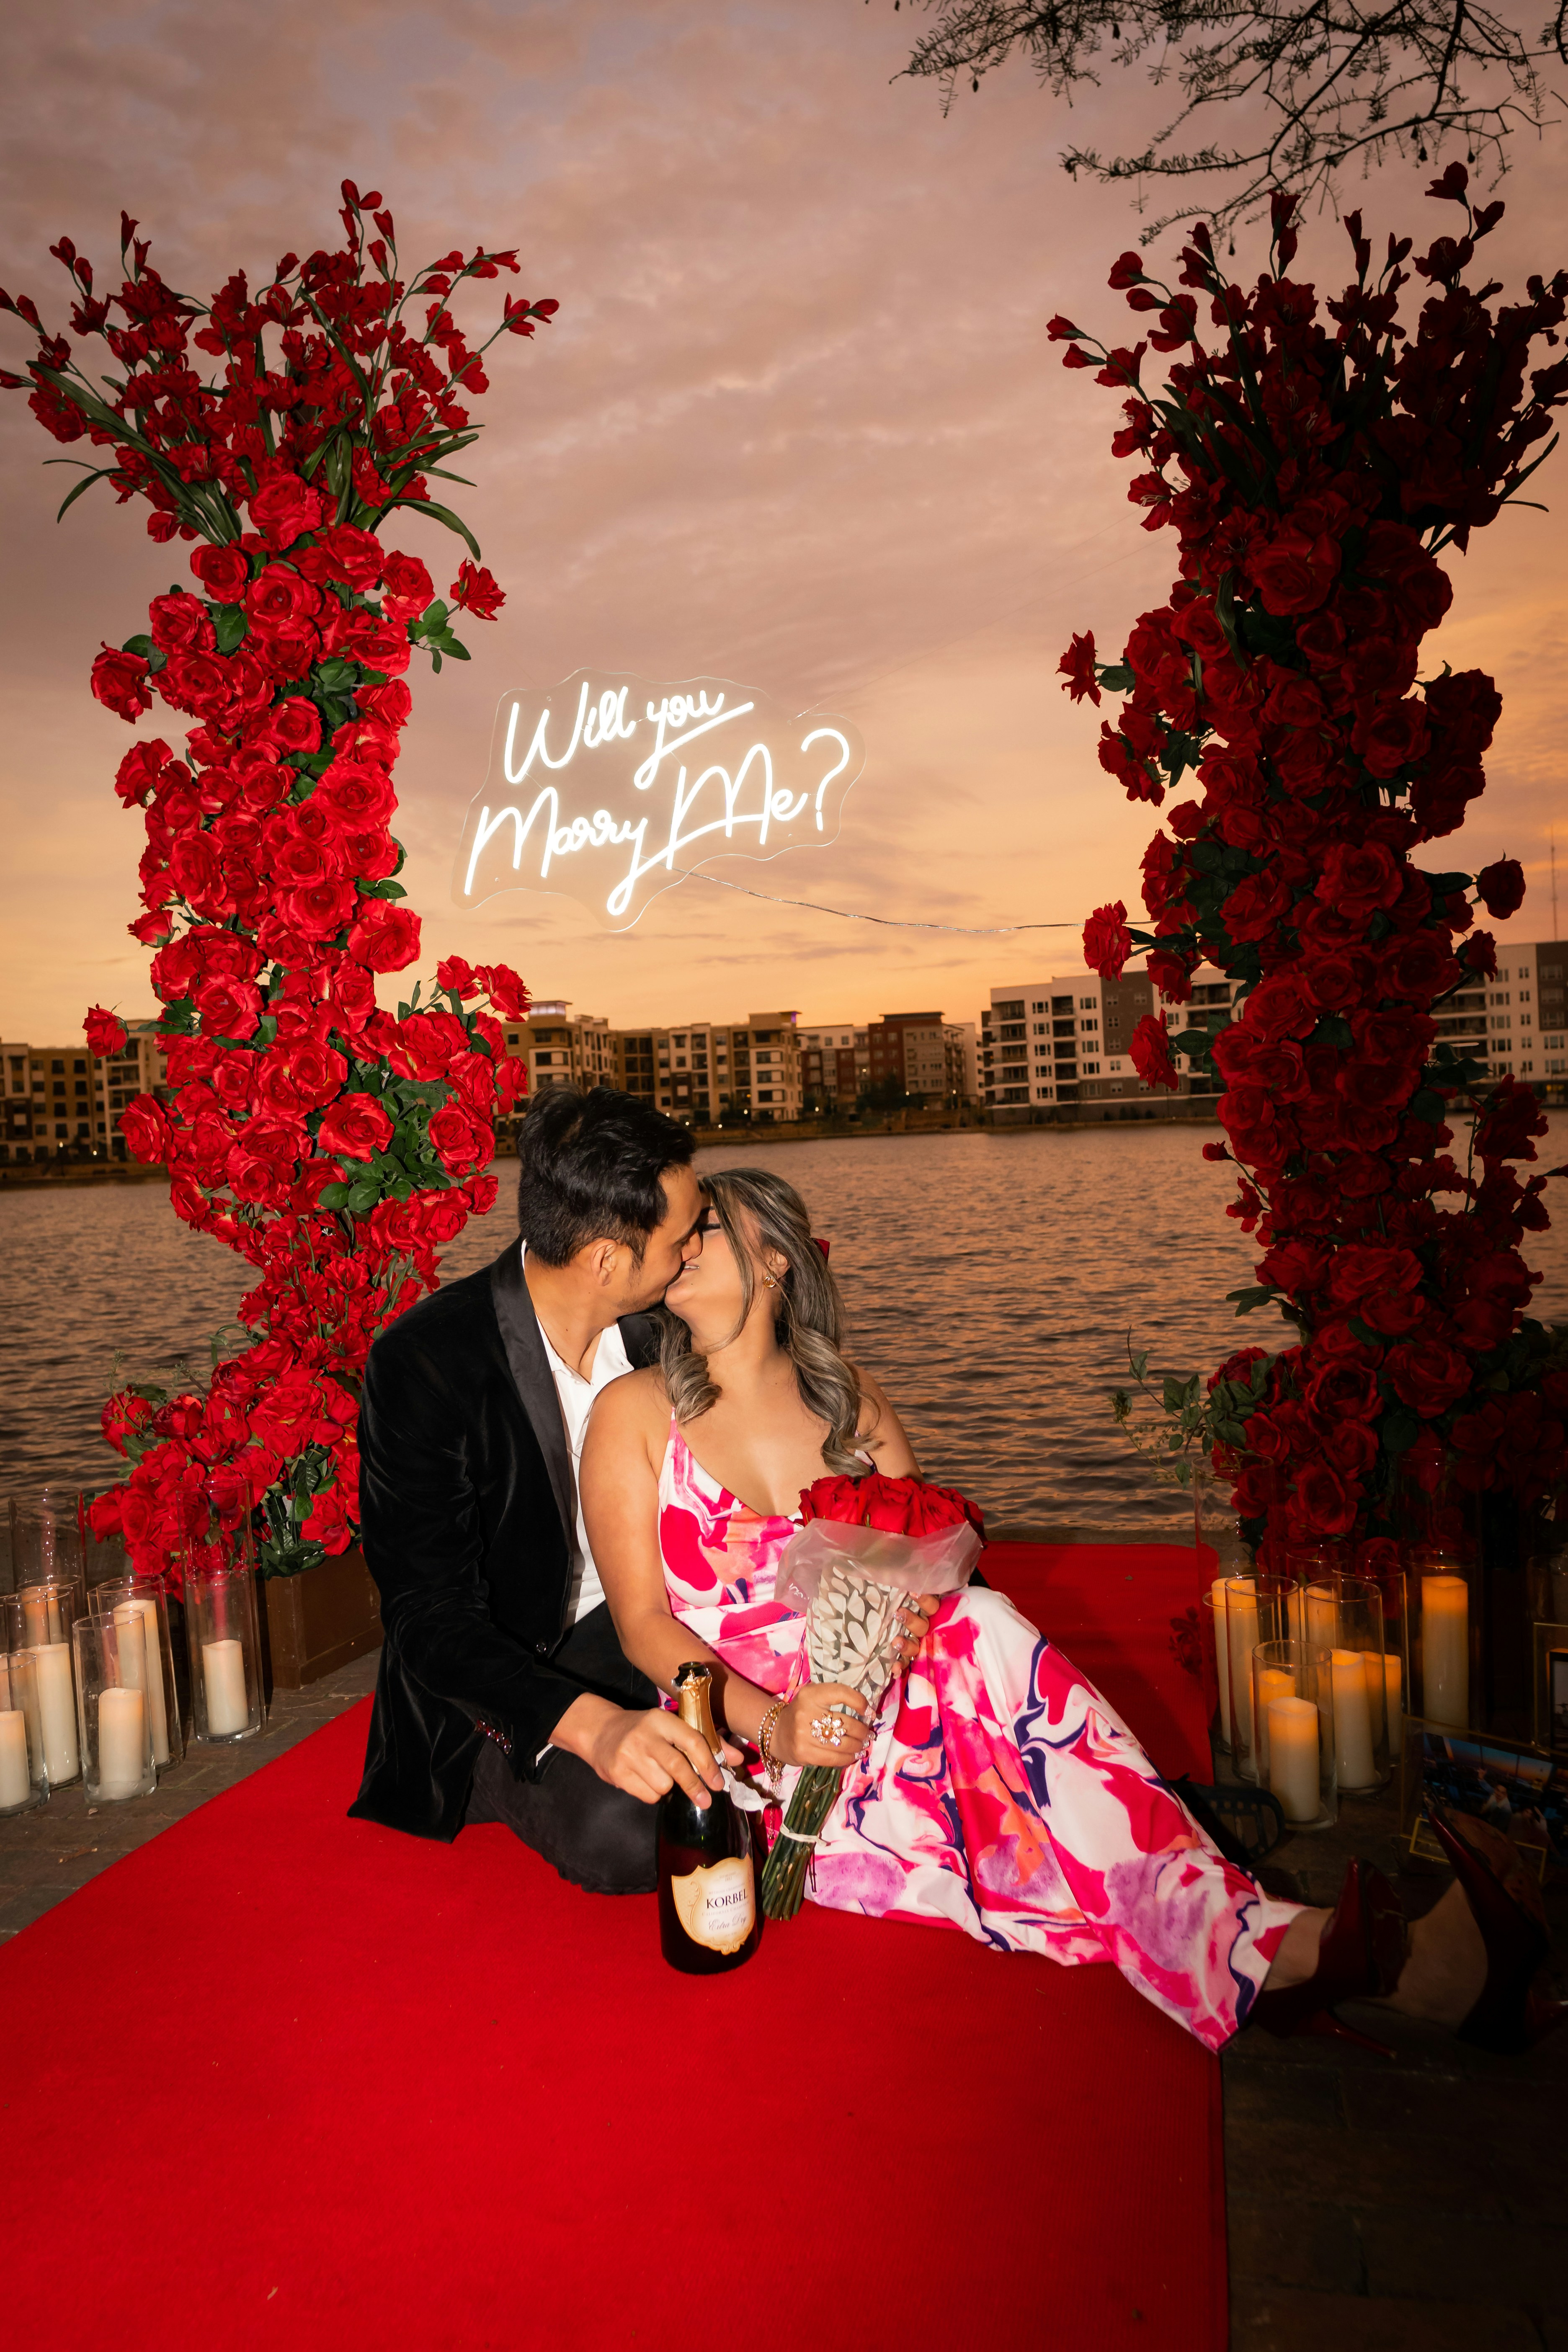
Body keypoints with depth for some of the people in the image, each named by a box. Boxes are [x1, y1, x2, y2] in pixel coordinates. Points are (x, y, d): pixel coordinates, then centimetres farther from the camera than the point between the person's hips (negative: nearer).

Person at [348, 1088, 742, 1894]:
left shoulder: (653, 1323, -6)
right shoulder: (420, 1366, -24)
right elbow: (430, 1617, -24)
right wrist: (592, 1724, -41)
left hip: (636, 1633, 5)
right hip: (498, 1677, -5)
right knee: (625, 1834, -31)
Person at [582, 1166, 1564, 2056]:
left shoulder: (847, 1395, 13)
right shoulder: (636, 1413, 2)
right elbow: (644, 1622, -6)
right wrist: (773, 1724, -23)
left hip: (877, 1695, 3)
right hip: (738, 1747, -3)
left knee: (980, 1629, -30)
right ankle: (1268, 1947, -34)